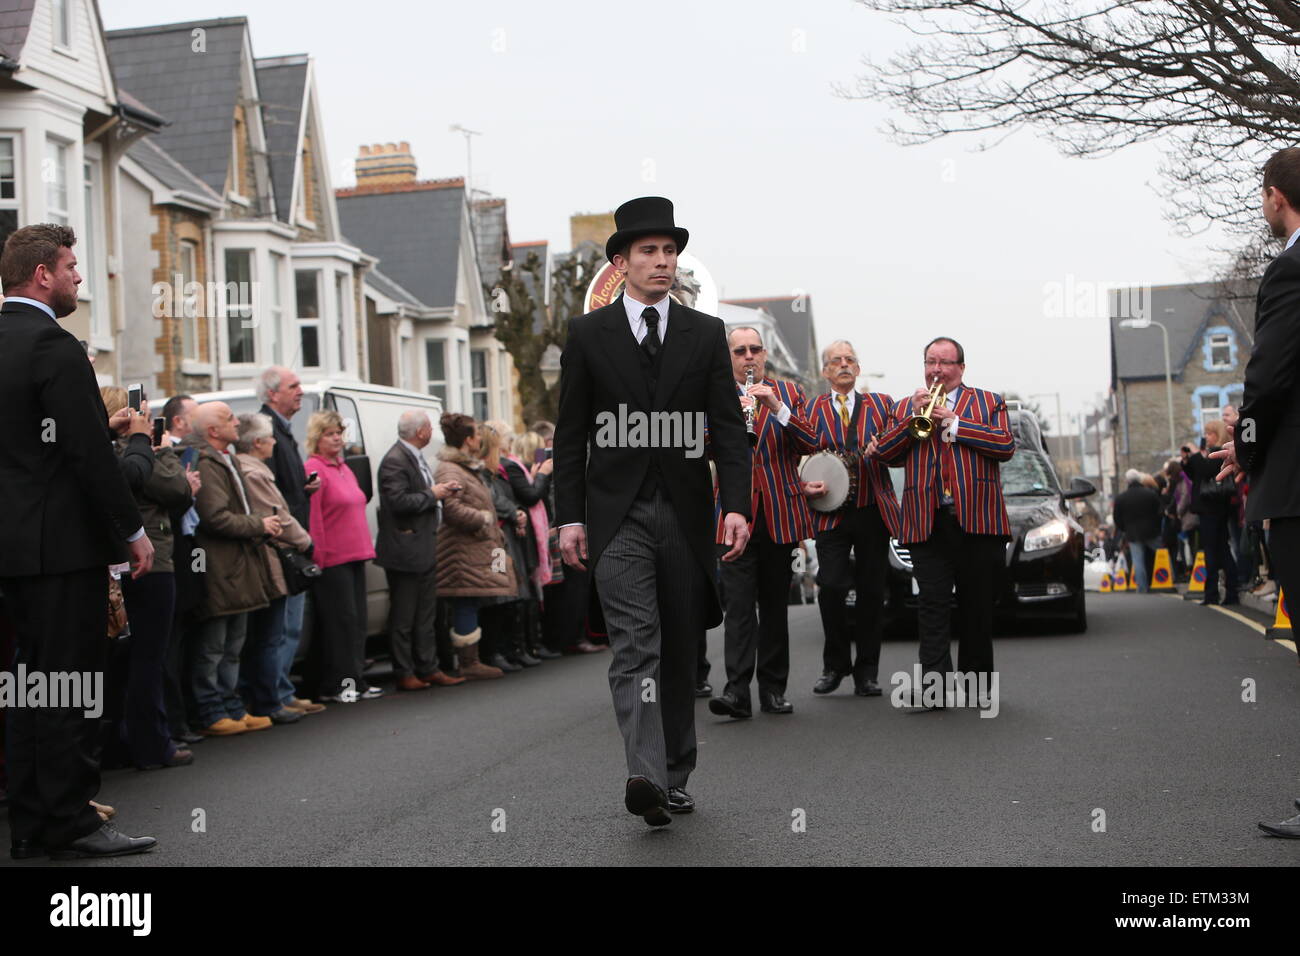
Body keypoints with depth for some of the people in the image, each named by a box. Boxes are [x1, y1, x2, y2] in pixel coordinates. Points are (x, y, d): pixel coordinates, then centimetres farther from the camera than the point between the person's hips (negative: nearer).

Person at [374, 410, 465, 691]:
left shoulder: (416, 457, 15)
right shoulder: (395, 461, -16)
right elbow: (398, 501, -24)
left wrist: (443, 490, 7)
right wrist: (432, 494, -15)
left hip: (424, 550, 10)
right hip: (405, 551, -10)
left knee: (425, 615, 13)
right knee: (403, 617, -2)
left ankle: (428, 669, 19)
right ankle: (404, 674, 4)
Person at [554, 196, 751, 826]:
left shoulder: (706, 335, 9)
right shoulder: (588, 335, 5)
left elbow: (728, 428, 4)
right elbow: (570, 435, 5)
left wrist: (736, 505, -8)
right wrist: (570, 517, -3)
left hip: (686, 513, 2)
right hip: (618, 514, -2)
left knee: (681, 651, 9)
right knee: (636, 644, -15)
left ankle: (675, 777, 20)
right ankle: (645, 775, -25)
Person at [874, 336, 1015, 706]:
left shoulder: (988, 403, 13)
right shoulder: (904, 408, 18)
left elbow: (1006, 445, -3)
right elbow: (884, 453, 6)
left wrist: (954, 423, -7)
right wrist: (914, 417, -7)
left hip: (978, 520, 0)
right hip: (928, 523, 0)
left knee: (978, 608, 6)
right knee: (932, 606, -10)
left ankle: (976, 683, 15)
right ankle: (935, 679, -16)